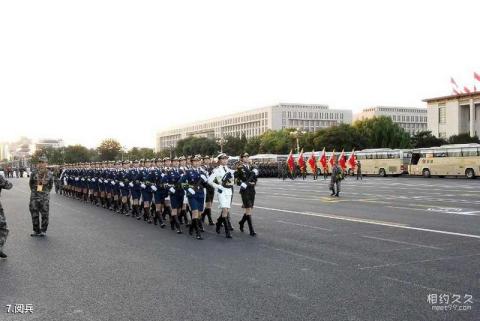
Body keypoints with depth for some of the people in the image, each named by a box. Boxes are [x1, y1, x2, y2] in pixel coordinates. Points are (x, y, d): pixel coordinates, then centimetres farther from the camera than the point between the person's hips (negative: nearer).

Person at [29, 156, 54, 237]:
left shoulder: (49, 174, -1)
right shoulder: (34, 173, -1)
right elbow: (30, 183, 15)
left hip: (45, 197, -1)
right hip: (34, 197, 1)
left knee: (45, 215, 2)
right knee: (34, 214, 5)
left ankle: (43, 231, 14)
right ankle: (36, 231, 16)